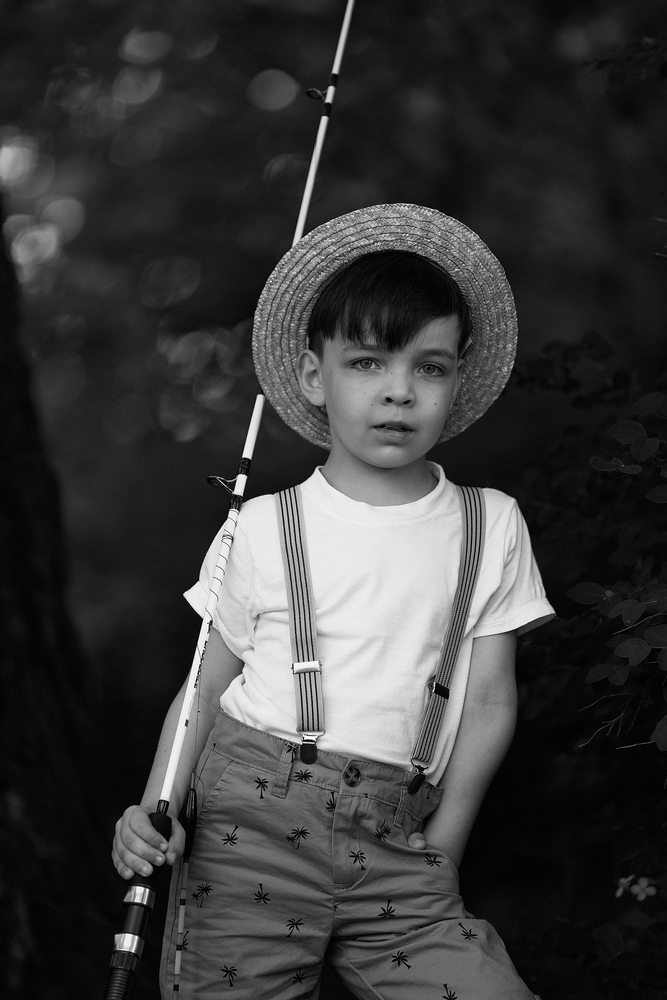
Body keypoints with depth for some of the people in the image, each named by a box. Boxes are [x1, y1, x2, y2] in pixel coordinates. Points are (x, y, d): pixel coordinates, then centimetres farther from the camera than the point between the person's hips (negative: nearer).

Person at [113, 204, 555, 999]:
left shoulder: (490, 526, 6)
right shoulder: (264, 528, 2)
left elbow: (489, 702, 7)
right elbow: (207, 687, 7)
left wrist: (436, 855, 1)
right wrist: (155, 811, -7)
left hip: (397, 849, 1)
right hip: (252, 816, -1)